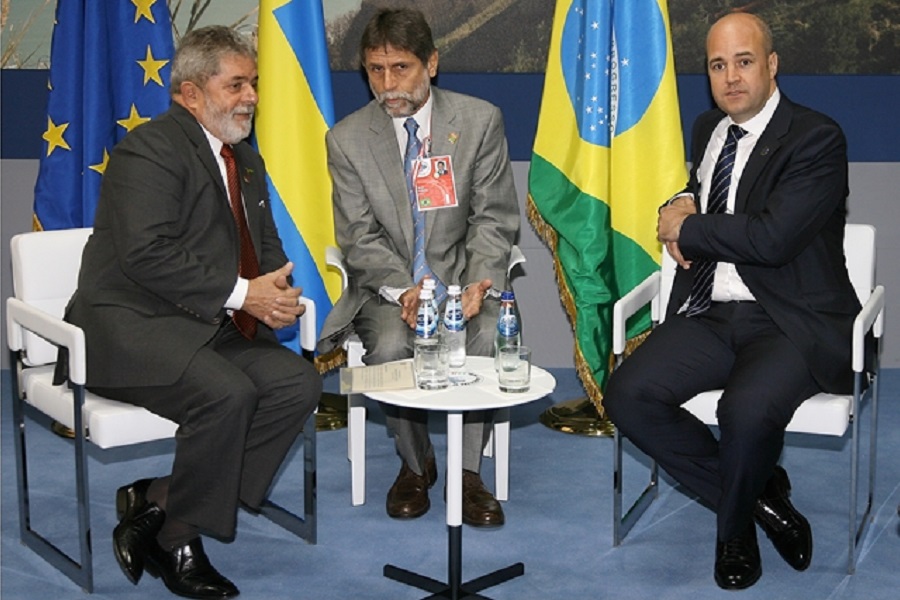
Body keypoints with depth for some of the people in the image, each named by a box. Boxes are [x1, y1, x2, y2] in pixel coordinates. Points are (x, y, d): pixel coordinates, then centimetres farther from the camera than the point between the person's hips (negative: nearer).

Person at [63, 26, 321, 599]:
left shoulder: (246, 160, 19)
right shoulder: (150, 148, -10)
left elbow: (267, 245, 20)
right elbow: (147, 254, -22)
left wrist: (276, 290, -4)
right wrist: (240, 293, -22)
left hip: (211, 325, 9)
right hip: (130, 324, -8)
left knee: (300, 381, -14)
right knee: (227, 391, -32)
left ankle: (157, 502, -9)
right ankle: (175, 538, -9)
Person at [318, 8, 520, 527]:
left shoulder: (480, 121, -1)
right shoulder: (348, 139, 0)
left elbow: (493, 219, -2)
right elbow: (361, 237, -3)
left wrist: (478, 283, -20)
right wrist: (404, 290, -22)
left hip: (461, 275, 0)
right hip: (388, 285, 0)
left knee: (489, 338, -31)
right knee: (390, 347, -30)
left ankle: (468, 471, -10)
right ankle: (416, 465, -2)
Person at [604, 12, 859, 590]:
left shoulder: (816, 139, -10)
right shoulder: (708, 128, 14)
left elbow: (773, 238, -23)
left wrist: (689, 229, -9)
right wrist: (679, 211, 8)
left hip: (791, 322, -7)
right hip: (709, 315, 7)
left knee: (747, 411, -35)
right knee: (627, 396, -16)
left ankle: (734, 528, 1)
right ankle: (762, 496, 2)